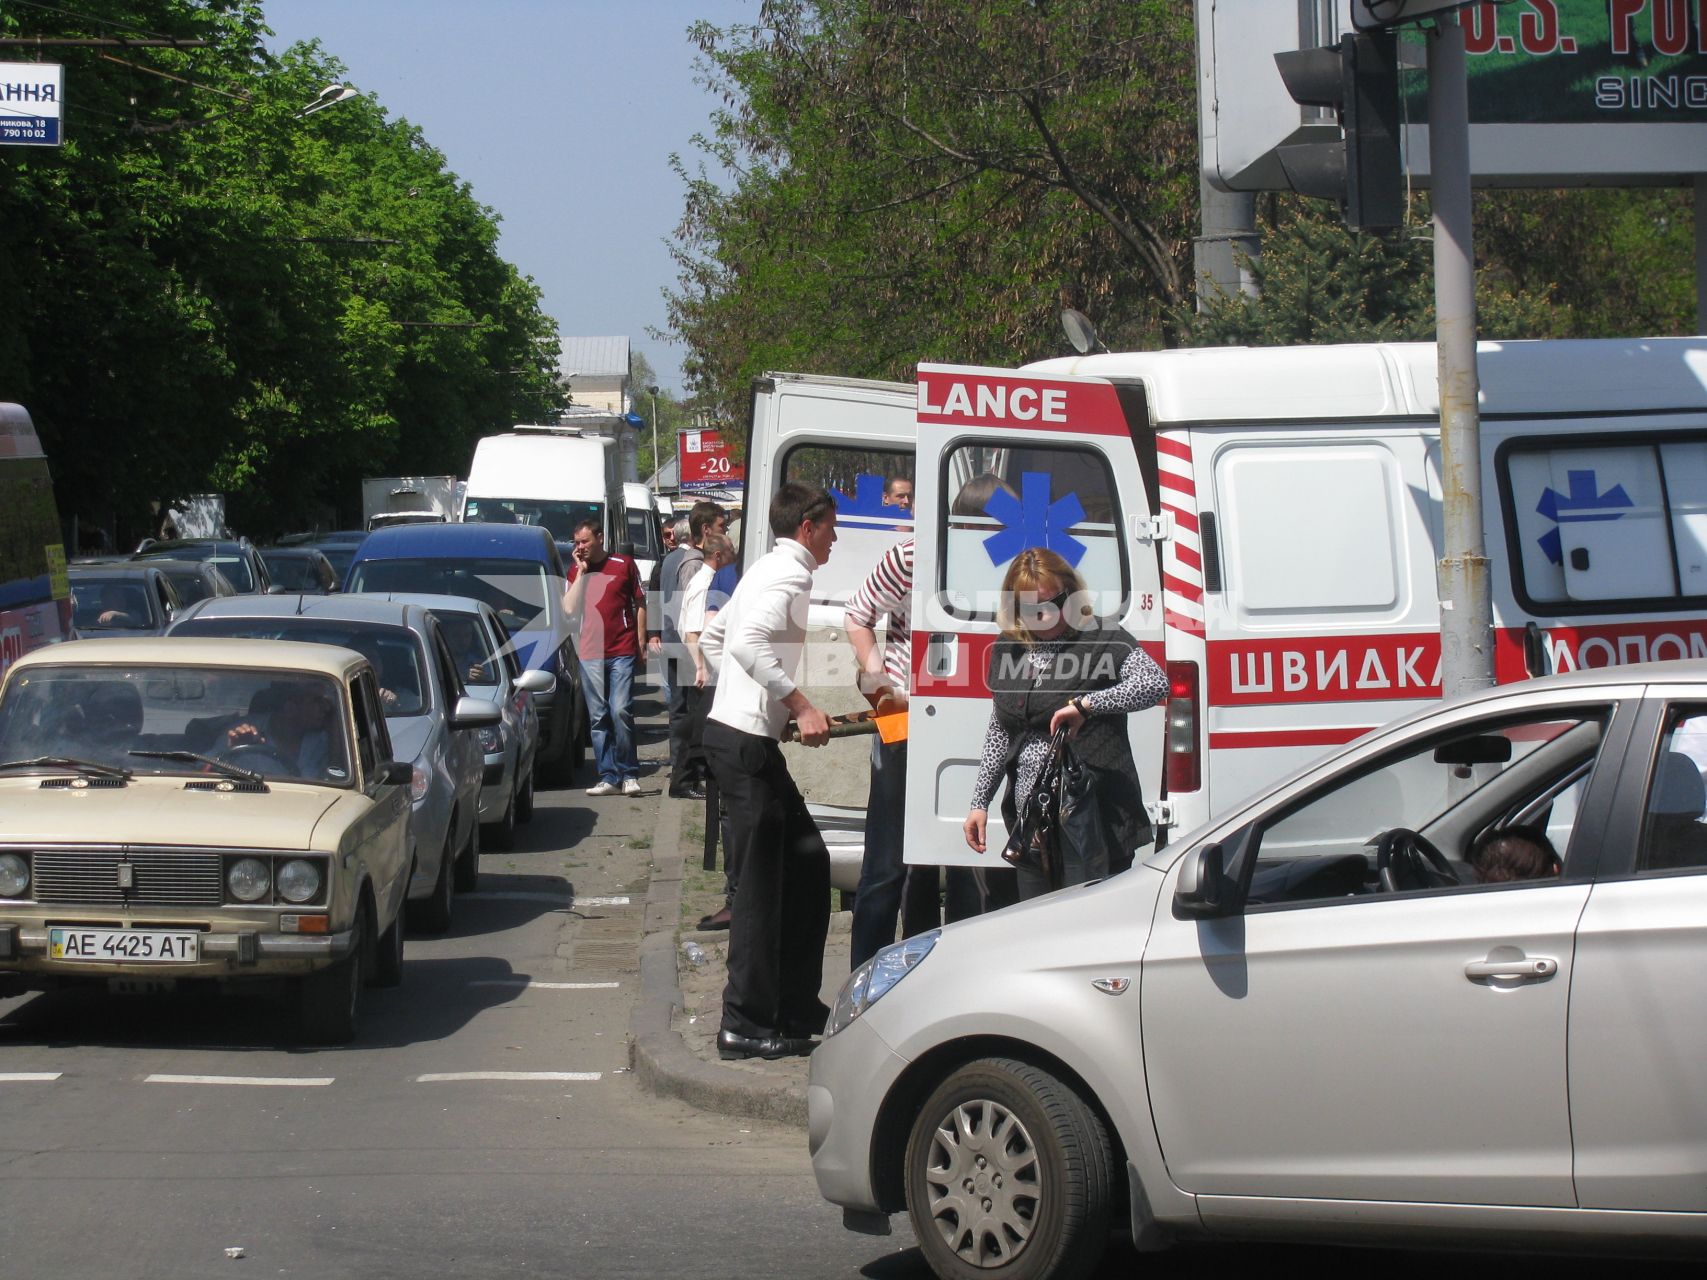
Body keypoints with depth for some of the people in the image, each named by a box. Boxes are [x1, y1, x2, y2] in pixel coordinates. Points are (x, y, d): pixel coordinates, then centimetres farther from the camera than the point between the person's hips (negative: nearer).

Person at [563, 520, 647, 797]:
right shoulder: (575, 571, 11)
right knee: (599, 718, 3)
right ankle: (608, 777, 6)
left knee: (621, 711, -12)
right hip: (589, 654, 3)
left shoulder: (624, 565, 3)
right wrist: (581, 572, -3)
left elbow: (640, 604, 9)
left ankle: (629, 774, -1)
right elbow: (569, 609, -1)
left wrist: (641, 643, 5)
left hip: (622, 652, -3)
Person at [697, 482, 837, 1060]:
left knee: (807, 861, 13)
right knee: (762, 882, -7)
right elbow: (748, 643, -27)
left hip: (735, 729, 11)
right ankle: (747, 1025, -3)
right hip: (747, 740, -11)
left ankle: (796, 1008, 16)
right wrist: (801, 706, -26)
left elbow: (714, 637, 29)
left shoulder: (768, 570, 20)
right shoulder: (791, 574, -12)